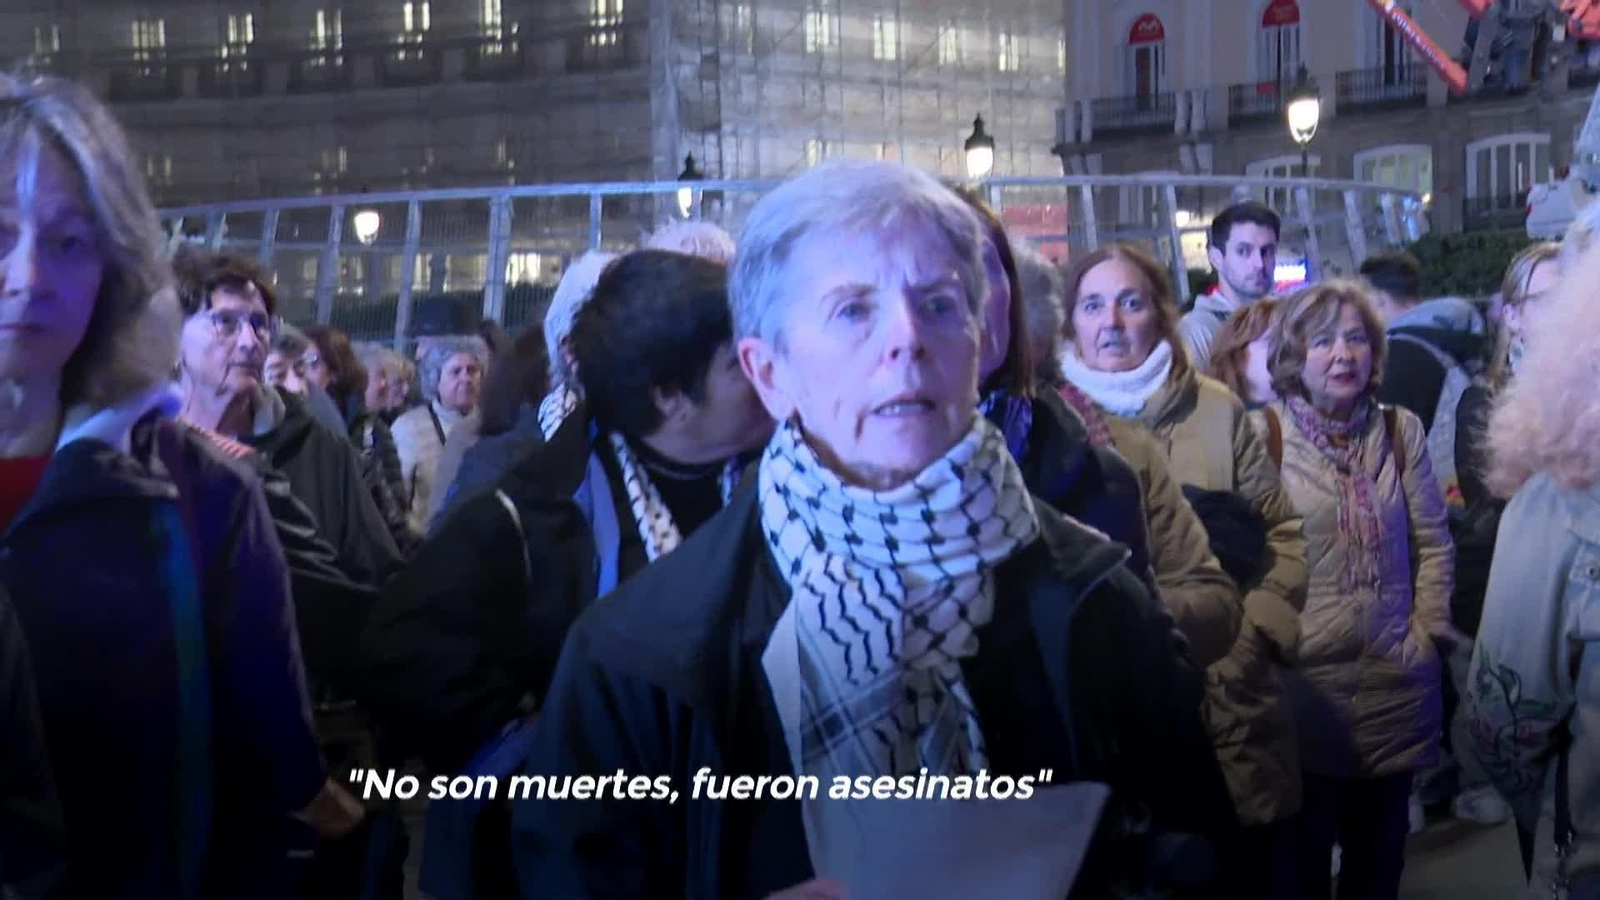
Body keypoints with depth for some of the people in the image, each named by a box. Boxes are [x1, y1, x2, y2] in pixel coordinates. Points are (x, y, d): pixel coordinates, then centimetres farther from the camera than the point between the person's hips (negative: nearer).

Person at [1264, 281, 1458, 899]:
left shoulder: (1401, 430, 8)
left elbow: (1433, 543, 10)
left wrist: (1429, 631, 1)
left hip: (1397, 682, 4)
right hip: (1303, 680, -3)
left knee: (1380, 848, 14)